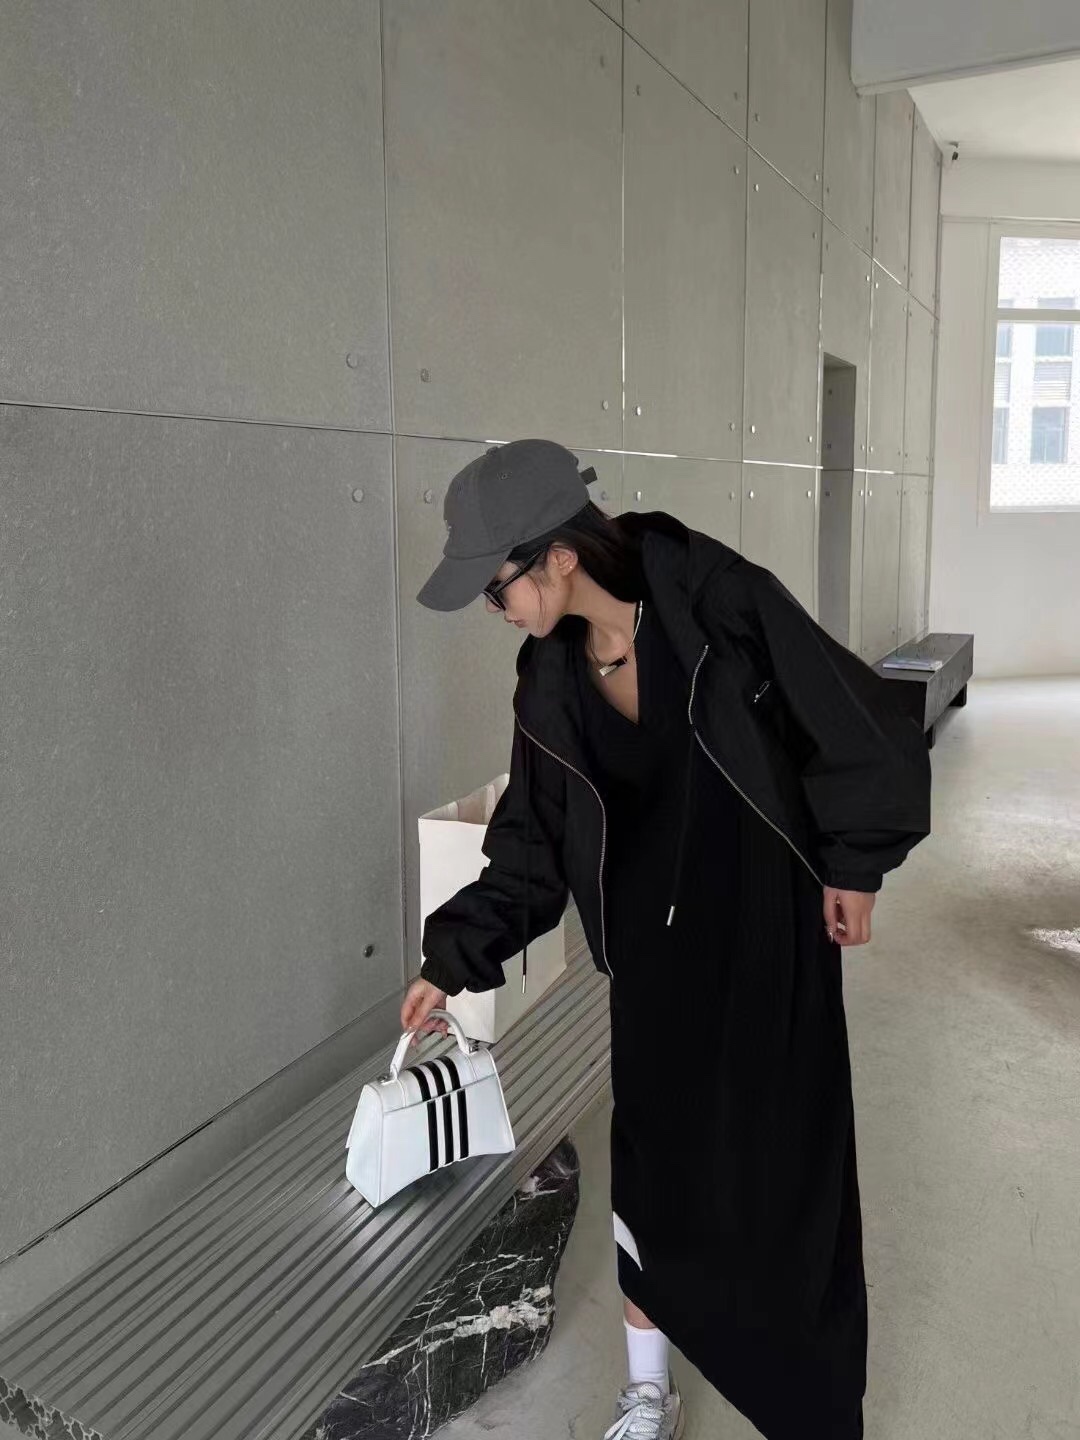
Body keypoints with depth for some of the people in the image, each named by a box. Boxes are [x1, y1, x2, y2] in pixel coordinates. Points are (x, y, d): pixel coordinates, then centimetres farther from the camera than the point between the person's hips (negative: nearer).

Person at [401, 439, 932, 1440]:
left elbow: (860, 727, -11)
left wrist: (853, 864, -5)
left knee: (782, 1165, 7)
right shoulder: (551, 684, -5)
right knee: (650, 1166, 9)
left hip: (768, 933, -3)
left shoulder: (720, 603, -19)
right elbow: (532, 848, 2)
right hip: (654, 948, 4)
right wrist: (454, 959, -4)